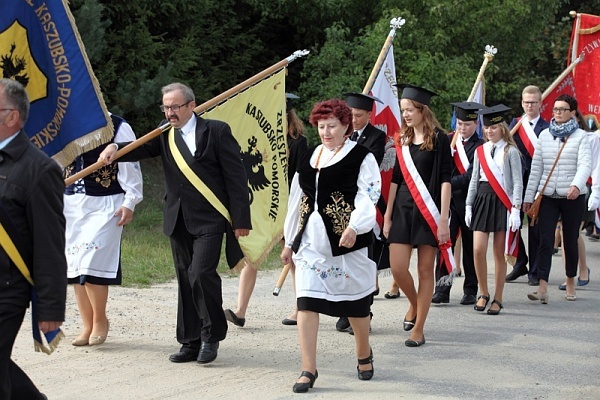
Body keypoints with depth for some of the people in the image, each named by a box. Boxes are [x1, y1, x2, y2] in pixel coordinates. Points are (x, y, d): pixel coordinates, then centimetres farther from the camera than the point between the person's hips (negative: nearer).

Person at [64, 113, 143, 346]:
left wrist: (129, 203, -9)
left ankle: (100, 321, 9)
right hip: (71, 204, 5)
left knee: (91, 265, -12)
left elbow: (130, 166, -5)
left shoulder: (117, 127, -5)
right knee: (74, 266, 6)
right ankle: (87, 327, 17)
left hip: (105, 205, -5)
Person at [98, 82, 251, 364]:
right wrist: (115, 148, -26)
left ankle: (211, 335, 0)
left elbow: (236, 176, -4)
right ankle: (191, 343, 16)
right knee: (185, 280, 8)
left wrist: (241, 219, -8)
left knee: (201, 273, -17)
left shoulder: (216, 131, -2)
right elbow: (142, 148, -4)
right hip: (178, 221, 5)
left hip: (209, 219, -5)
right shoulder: (165, 135, 12)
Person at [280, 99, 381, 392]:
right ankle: (308, 369, -4)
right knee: (306, 302, -6)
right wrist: (289, 241, 19)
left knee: (354, 302, 8)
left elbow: (368, 197, -13)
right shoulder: (310, 157, 15)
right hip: (310, 241, 5)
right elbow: (297, 200, 18)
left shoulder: (361, 157, -3)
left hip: (346, 242, -5)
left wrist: (354, 227, -30)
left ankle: (364, 355, 33)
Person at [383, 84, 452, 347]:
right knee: (397, 268, -3)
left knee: (425, 270, 0)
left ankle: (418, 329, 6)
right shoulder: (402, 141, 10)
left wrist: (443, 218, -15)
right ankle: (414, 305, 27)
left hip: (429, 211, -5)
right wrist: (387, 216, 8)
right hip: (403, 209, 5)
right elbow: (396, 179, 12)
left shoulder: (438, 139, -5)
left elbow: (445, 179, -9)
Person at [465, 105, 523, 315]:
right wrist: (469, 206, 11)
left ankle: (497, 299, 9)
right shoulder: (480, 151, 10)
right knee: (478, 250, -8)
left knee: (499, 254, 2)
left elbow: (517, 183, -4)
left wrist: (515, 210, -11)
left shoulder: (510, 152, -1)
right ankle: (483, 293, 10)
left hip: (502, 203, -3)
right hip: (482, 201, 3)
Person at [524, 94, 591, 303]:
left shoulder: (580, 136, -2)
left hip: (573, 197, -2)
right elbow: (536, 167, 11)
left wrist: (577, 185, -33)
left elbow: (585, 165, -15)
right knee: (545, 241, -8)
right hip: (547, 196, 2)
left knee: (570, 241, 9)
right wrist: (528, 197, 9)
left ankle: (570, 282, 26)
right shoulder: (544, 135, 9)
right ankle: (542, 288, -14)